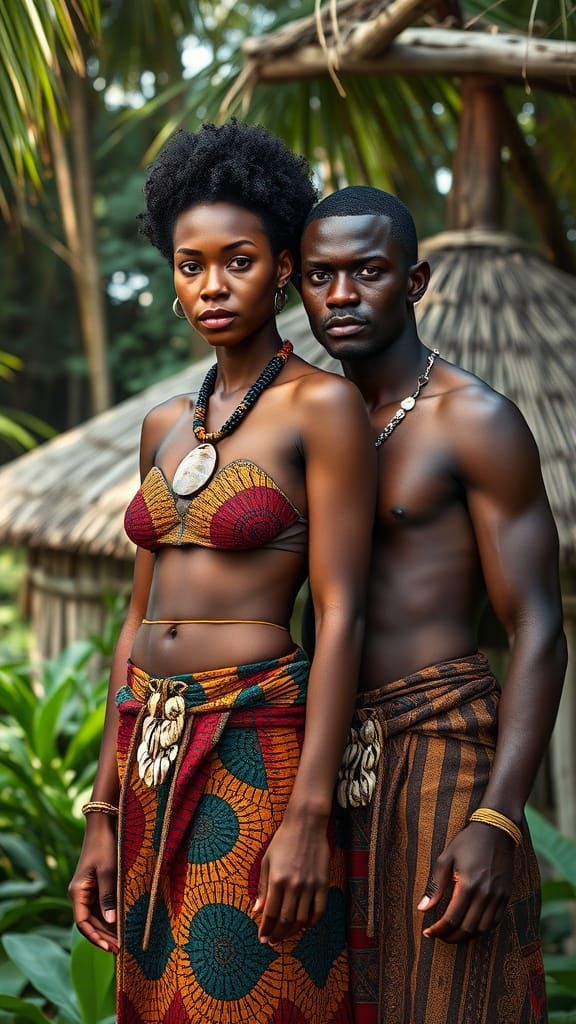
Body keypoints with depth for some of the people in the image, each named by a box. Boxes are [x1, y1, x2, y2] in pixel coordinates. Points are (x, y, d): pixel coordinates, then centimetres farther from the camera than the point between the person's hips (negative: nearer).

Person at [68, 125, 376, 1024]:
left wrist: (309, 814, -18)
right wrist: (105, 811, 11)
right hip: (151, 765, 7)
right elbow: (141, 614, 13)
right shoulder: (166, 426, 13)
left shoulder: (322, 406, -6)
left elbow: (341, 614, -12)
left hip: (257, 756, -6)